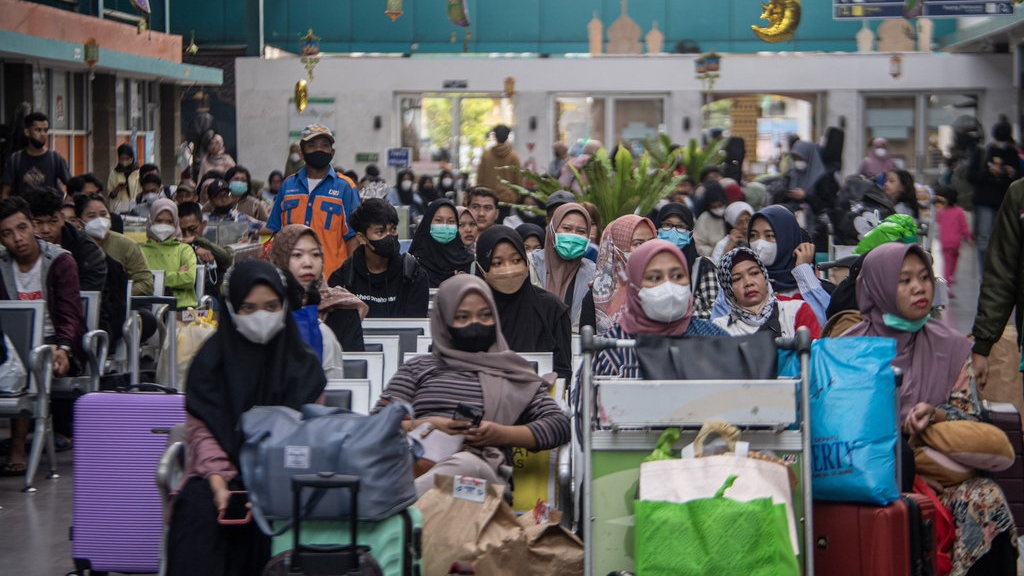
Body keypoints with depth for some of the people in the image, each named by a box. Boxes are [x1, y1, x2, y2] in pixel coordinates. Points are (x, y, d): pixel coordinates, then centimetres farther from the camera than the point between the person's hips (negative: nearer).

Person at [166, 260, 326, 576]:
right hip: (223, 471, 0)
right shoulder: (212, 360, 8)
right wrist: (219, 483, -18)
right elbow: (201, 431, 1)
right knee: (199, 507, -32)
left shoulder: (303, 364, 10)